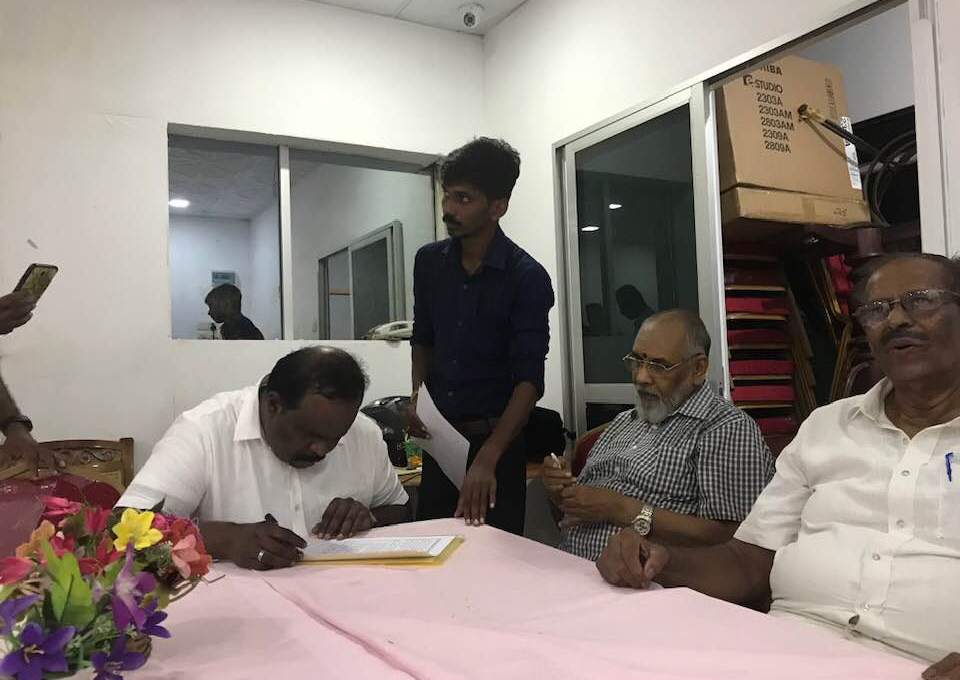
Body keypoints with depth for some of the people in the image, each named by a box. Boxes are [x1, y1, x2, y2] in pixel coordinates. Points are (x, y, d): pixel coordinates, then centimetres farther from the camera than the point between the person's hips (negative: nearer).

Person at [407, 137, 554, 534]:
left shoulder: (527, 278, -14)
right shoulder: (429, 261, 2)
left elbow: (529, 379, -19)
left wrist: (487, 457, -31)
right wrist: (417, 397, -2)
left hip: (496, 437, -4)